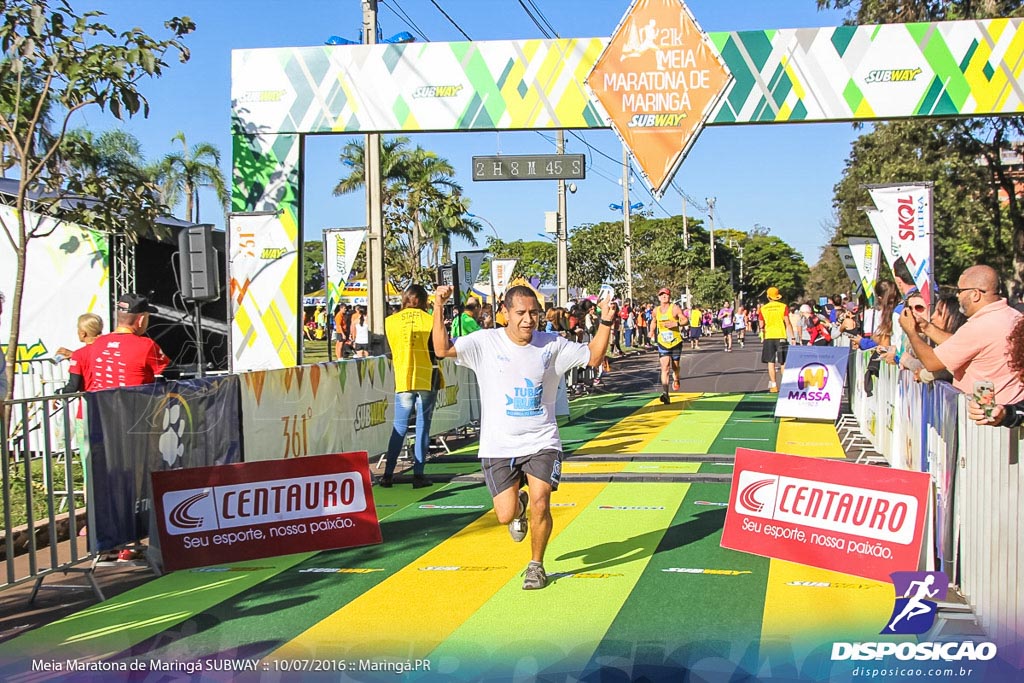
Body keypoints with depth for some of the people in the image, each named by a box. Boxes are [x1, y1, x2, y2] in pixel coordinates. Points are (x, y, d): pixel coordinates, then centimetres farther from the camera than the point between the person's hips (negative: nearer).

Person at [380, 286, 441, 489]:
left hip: (403, 379, 2)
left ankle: (388, 474, 4)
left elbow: (392, 350, 10)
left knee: (399, 426, 9)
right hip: (427, 378, -2)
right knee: (423, 426, 4)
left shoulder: (391, 321, 2)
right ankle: (418, 475, 2)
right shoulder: (429, 320, -5)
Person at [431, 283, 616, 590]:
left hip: (542, 444, 1)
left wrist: (605, 322, -6)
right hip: (499, 447, 0)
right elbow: (442, 350, -11)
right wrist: (439, 309, -22)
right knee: (505, 516, -4)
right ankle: (519, 507, 36)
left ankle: (536, 565, 13)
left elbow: (593, 357, 8)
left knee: (540, 505, -14)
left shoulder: (552, 345, 2)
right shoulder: (485, 342, -4)